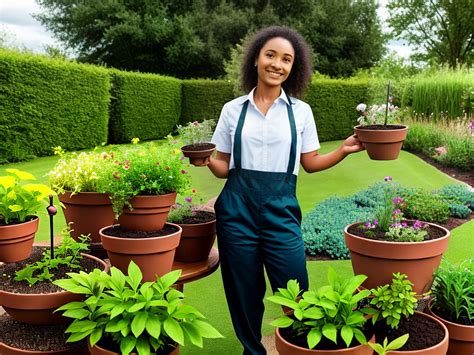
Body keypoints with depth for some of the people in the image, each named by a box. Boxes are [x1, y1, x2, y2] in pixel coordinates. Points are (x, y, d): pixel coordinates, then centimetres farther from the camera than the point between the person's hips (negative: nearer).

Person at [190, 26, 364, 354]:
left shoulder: (300, 110, 5)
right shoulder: (233, 109, 5)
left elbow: (310, 163, 8)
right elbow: (224, 167, 7)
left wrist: (344, 150, -7)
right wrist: (207, 162, -14)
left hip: (281, 210, 0)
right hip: (237, 210, 1)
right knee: (244, 294, 10)